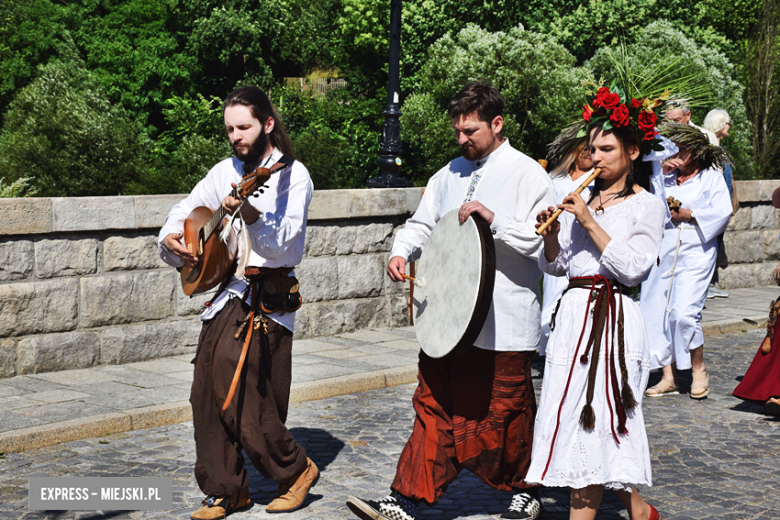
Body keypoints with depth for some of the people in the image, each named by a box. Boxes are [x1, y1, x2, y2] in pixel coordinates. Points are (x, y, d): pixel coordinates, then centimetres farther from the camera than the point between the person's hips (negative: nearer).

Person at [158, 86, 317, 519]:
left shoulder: (292, 175, -7)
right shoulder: (226, 171, 11)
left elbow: (282, 242, -20)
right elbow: (186, 208, 19)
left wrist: (248, 212, -37)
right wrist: (171, 238, -2)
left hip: (268, 300, -6)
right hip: (226, 291, 6)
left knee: (245, 402, -9)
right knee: (206, 398, 3)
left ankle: (296, 469, 13)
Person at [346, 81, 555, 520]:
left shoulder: (528, 174, -5)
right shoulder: (451, 173, 15)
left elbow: (540, 240, -13)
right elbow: (423, 223, 19)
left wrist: (493, 220, -24)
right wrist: (402, 252, 0)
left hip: (502, 323, -5)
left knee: (506, 411, 6)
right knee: (435, 407, 4)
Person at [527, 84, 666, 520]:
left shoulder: (647, 206, -2)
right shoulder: (582, 200, 13)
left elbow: (631, 267, -14)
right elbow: (555, 266, 14)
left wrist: (590, 223, -14)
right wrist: (552, 233, -5)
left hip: (614, 318, -6)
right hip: (574, 315, 6)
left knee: (594, 422, -5)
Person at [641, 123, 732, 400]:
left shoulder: (712, 177, 8)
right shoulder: (666, 177, 19)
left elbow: (722, 212, -3)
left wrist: (689, 214, -10)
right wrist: (659, 173, 2)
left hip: (694, 254, -5)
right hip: (661, 253, 5)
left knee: (684, 312, -17)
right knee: (657, 312, 0)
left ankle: (699, 369, 5)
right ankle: (668, 378, 8)